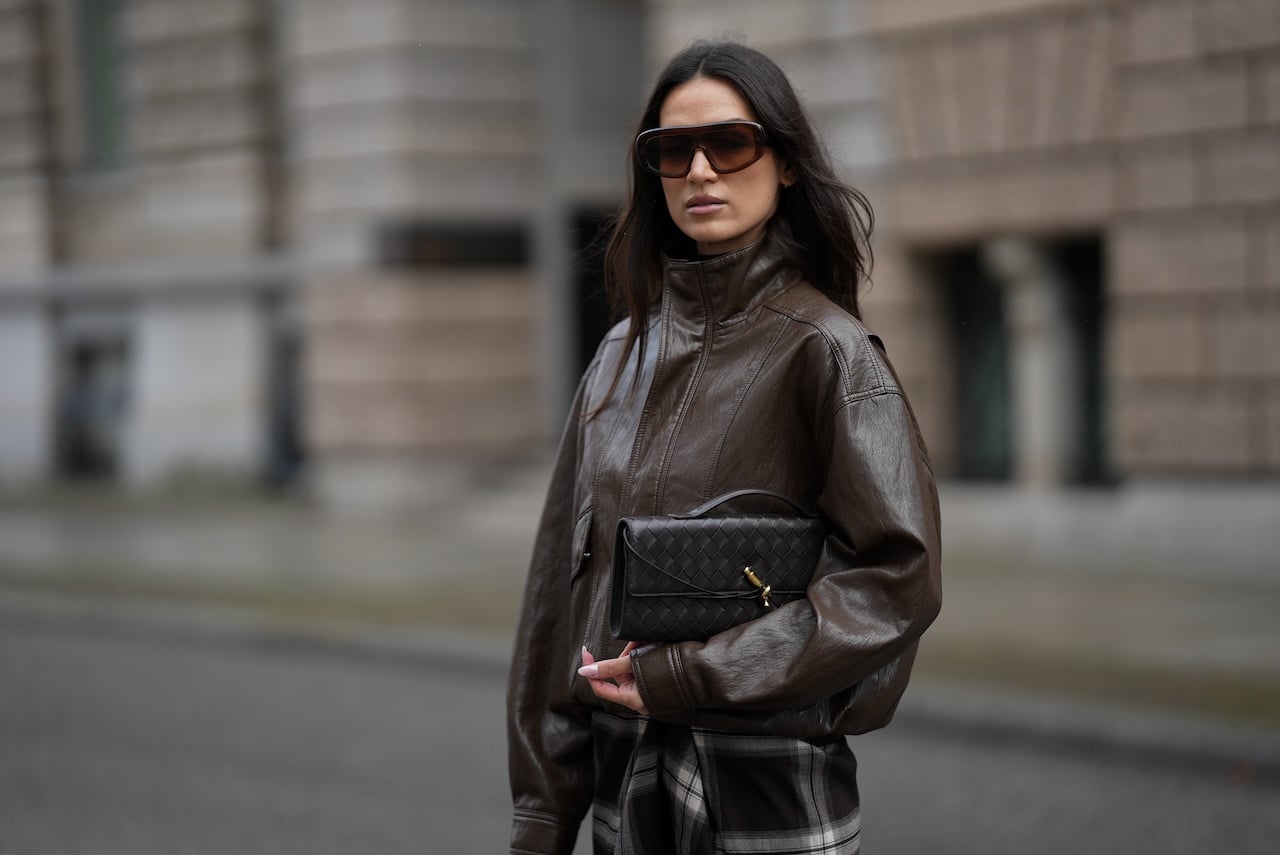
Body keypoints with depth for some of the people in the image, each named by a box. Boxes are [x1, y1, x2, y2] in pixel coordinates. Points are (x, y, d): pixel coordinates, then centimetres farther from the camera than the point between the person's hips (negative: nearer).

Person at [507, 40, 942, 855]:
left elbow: (902, 576, -15)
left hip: (773, 784, -5)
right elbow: (563, 580, 9)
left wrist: (690, 675, -18)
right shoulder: (627, 354, 9)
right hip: (624, 779, 5)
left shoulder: (826, 350, -7)